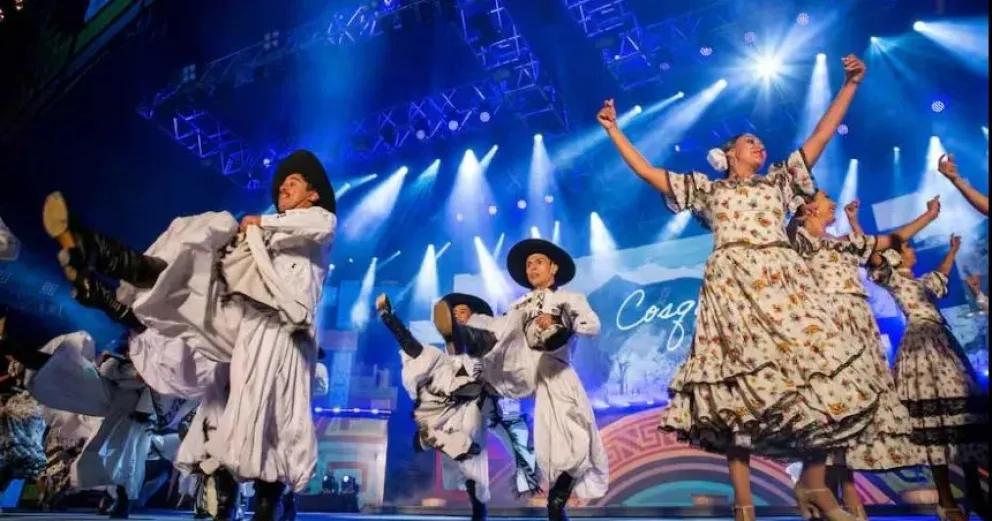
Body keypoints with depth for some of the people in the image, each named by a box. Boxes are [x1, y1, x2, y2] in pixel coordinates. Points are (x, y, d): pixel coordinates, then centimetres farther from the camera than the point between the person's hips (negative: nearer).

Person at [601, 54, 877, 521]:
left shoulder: (778, 181, 28)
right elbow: (646, 172, 19)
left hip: (783, 283, 3)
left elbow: (820, 137, 26)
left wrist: (850, 85, 24)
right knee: (741, 381, -10)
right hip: (733, 286, -2)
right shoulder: (705, 189, 22)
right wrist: (613, 129, 20)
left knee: (815, 370, -11)